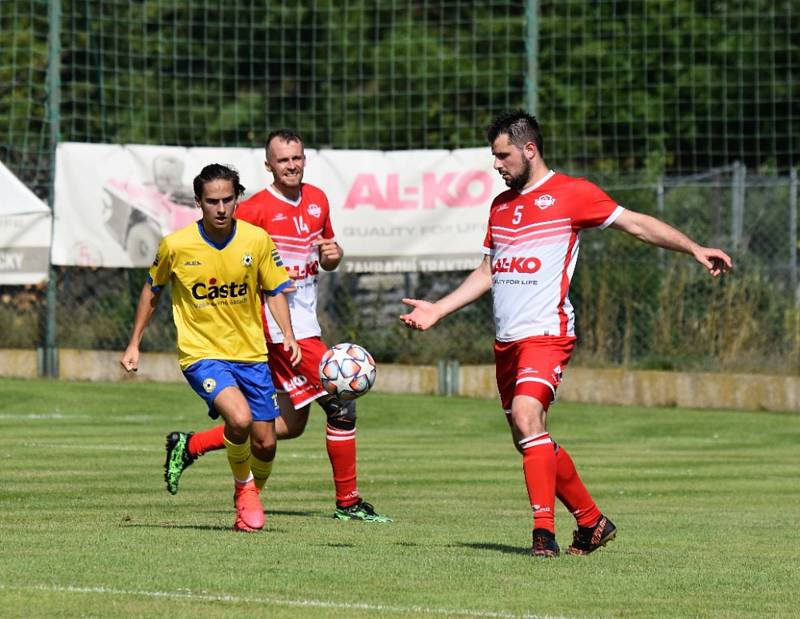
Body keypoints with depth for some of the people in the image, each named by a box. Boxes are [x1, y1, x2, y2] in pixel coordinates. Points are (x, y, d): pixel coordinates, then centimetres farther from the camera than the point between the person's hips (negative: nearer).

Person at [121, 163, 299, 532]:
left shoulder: (257, 239, -6)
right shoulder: (176, 245, -10)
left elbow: (274, 291, 7)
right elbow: (152, 290, 7)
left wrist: (288, 335, -8)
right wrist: (134, 344, 9)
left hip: (250, 353, 3)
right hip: (201, 354, -3)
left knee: (265, 444, 3)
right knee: (239, 418, -28)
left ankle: (252, 496, 36)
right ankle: (243, 487, 2)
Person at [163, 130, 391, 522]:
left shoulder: (318, 200, 11)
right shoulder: (254, 209, -12)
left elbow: (328, 260, 23)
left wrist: (333, 254, -1)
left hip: (304, 320, 9)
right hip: (278, 324, -9)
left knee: (291, 424, 12)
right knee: (341, 404, -10)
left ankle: (190, 445, 18)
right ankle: (348, 502, 0)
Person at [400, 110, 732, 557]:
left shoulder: (570, 193, -2)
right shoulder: (501, 206, 19)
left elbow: (637, 224, -2)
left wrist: (694, 249, -11)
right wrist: (438, 310, 22)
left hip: (547, 332, -8)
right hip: (506, 338, 8)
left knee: (526, 416, -27)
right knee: (531, 443, 9)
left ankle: (545, 531, -28)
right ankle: (592, 521, 23)